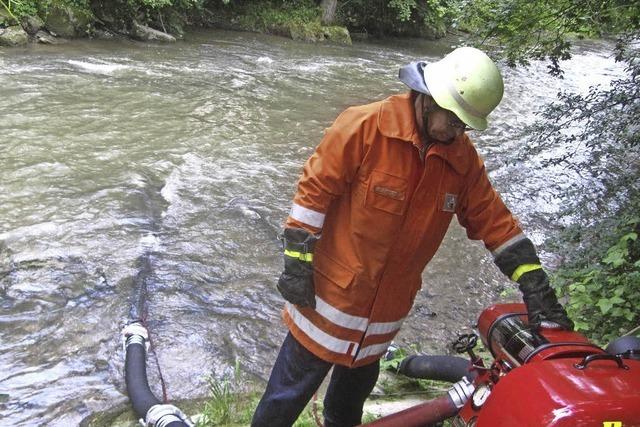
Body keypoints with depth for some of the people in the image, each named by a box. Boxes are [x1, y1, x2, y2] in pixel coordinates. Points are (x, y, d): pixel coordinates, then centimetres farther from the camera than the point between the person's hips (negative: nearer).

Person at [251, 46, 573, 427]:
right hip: (330, 293, -5)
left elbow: (495, 221, 3)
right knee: (291, 394, 10)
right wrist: (298, 263, -15)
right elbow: (314, 190, -15)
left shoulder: (464, 159, -3)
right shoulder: (365, 127, -18)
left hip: (389, 306, 5)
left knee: (355, 388, 28)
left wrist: (535, 284, -3)